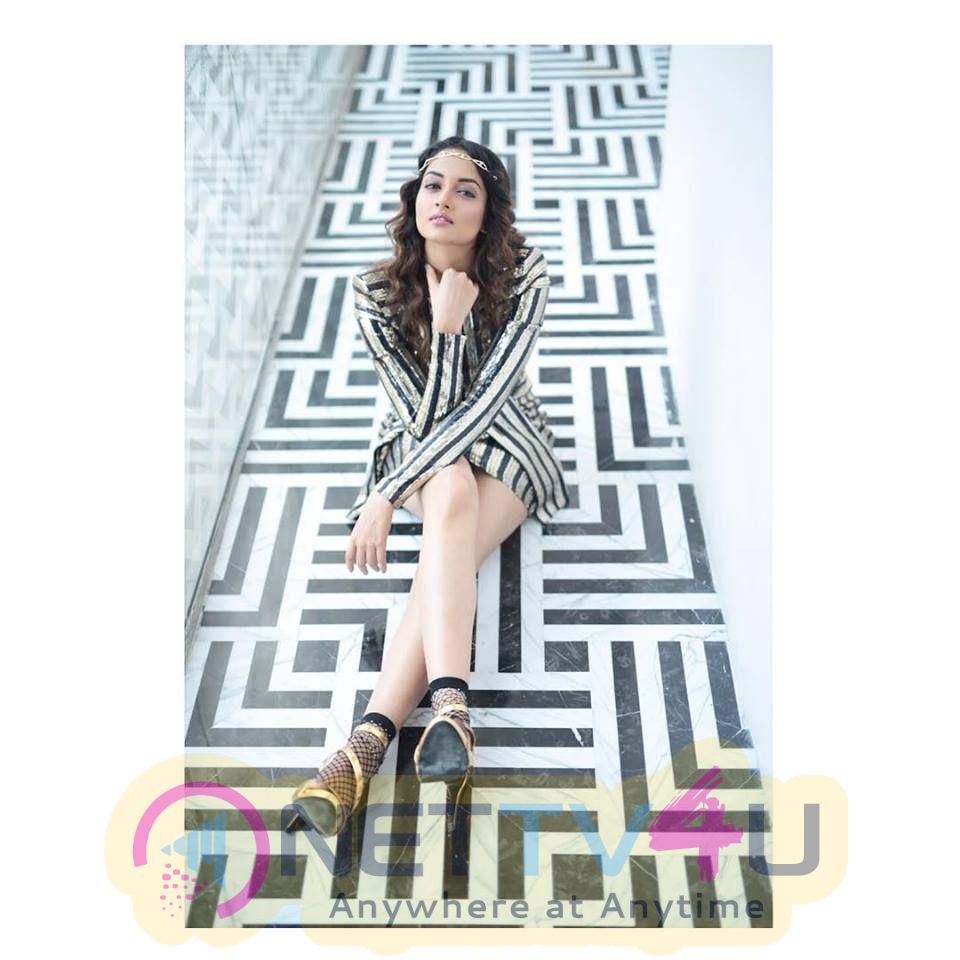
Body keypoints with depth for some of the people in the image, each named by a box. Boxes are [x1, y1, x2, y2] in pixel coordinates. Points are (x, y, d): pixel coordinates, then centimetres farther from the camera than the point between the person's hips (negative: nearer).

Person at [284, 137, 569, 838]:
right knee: (451, 488, -36)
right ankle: (451, 711, -49)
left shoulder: (525, 274, -17)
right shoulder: (377, 291, -13)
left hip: (506, 444, 0)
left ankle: (369, 743, -44)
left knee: (447, 549, -32)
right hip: (424, 444, 1)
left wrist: (385, 497, -32)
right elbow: (424, 416, -16)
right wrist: (447, 325, -32)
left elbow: (487, 398, -26)